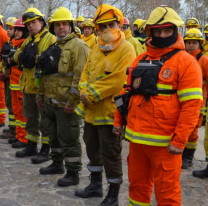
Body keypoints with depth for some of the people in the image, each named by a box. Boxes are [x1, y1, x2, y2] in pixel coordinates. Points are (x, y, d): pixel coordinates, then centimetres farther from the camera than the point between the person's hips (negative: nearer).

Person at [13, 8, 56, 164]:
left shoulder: (51, 39, -7)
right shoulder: (28, 40, 18)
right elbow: (17, 56, 11)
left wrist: (36, 59, -25)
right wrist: (22, 55, -11)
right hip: (28, 85, 8)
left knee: (45, 119, 1)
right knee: (31, 118, 17)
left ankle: (45, 150, 9)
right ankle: (31, 146, 29)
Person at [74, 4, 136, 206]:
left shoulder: (126, 50, -14)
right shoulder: (97, 48, 11)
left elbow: (116, 81, -23)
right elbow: (86, 72, 12)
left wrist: (91, 95, -20)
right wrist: (84, 91, -7)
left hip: (109, 111, -8)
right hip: (91, 110, 8)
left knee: (110, 154, 0)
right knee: (93, 148, 20)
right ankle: (95, 185, 38)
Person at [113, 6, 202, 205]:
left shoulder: (185, 62, -8)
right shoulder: (140, 59, 11)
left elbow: (192, 105, -14)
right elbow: (127, 92, 20)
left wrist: (179, 141, -17)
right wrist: (118, 120, 15)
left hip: (164, 142, -6)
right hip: (136, 137, 6)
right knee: (137, 184, 19)